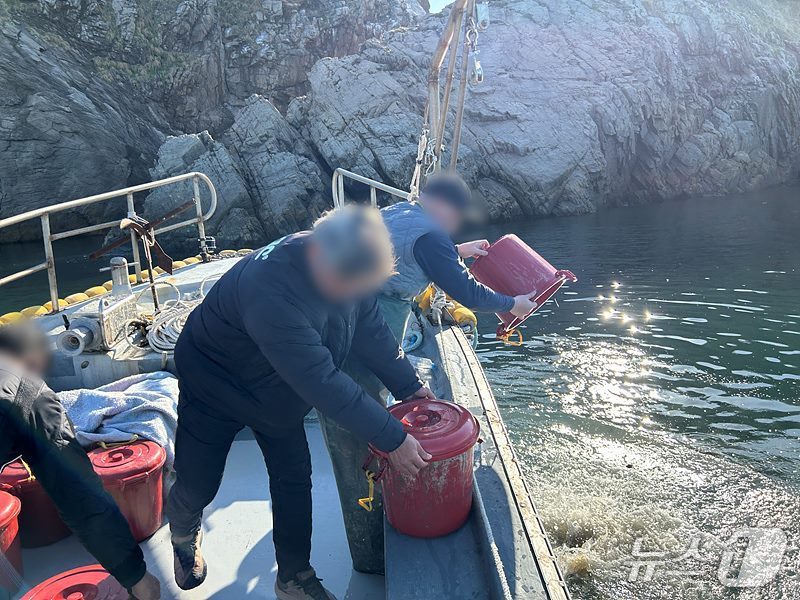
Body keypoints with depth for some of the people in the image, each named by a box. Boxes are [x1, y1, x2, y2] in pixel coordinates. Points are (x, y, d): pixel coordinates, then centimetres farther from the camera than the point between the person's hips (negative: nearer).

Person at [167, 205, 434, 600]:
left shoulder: (344, 265, -22)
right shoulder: (272, 290, -44)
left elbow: (371, 329, -6)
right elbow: (324, 384, -41)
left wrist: (409, 386, -3)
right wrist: (392, 440, -34)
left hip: (279, 390, 6)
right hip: (216, 385, -5)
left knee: (294, 480, 4)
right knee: (197, 486, 7)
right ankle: (184, 535, 44)